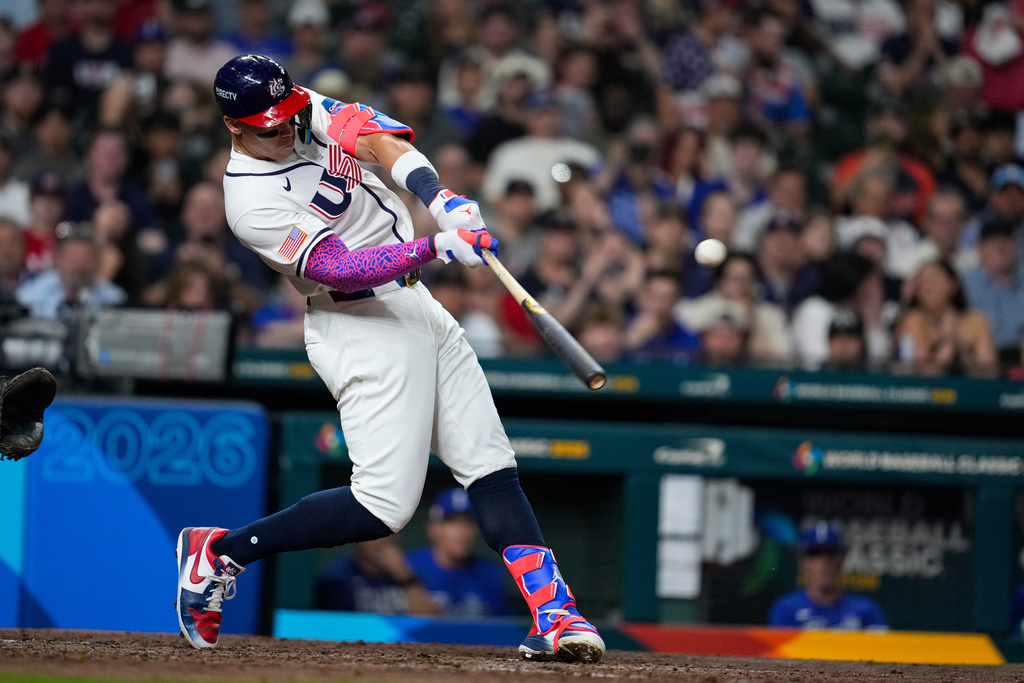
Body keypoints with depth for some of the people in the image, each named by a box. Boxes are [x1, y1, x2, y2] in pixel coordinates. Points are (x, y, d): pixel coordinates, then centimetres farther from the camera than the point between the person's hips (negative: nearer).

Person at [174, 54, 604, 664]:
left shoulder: (312, 112, 3)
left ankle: (553, 613, -4)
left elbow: (377, 138, -12)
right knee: (385, 506, -13)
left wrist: (439, 196, -30)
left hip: (419, 309, 8)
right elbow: (341, 269, -26)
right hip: (363, 331, -8)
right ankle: (220, 552, -1)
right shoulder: (253, 202, -18)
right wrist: (437, 247, -38)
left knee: (493, 470, 0)